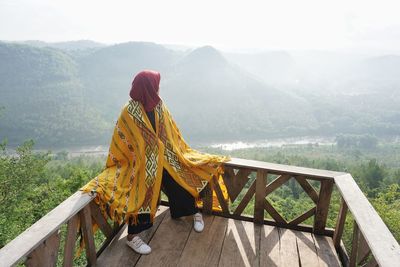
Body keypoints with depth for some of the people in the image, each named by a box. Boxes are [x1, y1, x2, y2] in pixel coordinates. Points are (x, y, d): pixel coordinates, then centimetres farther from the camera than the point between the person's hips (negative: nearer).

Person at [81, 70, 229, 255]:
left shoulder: (159, 106, -3)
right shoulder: (129, 113, -18)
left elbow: (171, 133, 8)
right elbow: (120, 144, -8)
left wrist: (181, 152, 12)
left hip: (164, 159, 5)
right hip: (141, 164, -4)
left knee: (181, 185, 8)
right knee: (142, 196, -4)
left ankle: (194, 212, 34)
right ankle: (132, 237, 14)